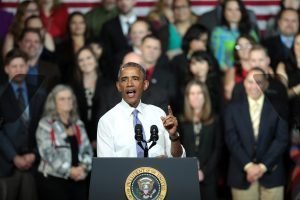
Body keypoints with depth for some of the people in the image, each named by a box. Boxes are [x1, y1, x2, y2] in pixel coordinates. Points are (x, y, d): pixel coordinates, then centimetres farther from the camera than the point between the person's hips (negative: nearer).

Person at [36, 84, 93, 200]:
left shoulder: (78, 124, 17)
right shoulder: (46, 124, -1)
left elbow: (87, 150, 12)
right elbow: (48, 153, -11)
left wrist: (84, 167, -8)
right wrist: (69, 171, -17)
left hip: (78, 179, 5)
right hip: (53, 180, -5)